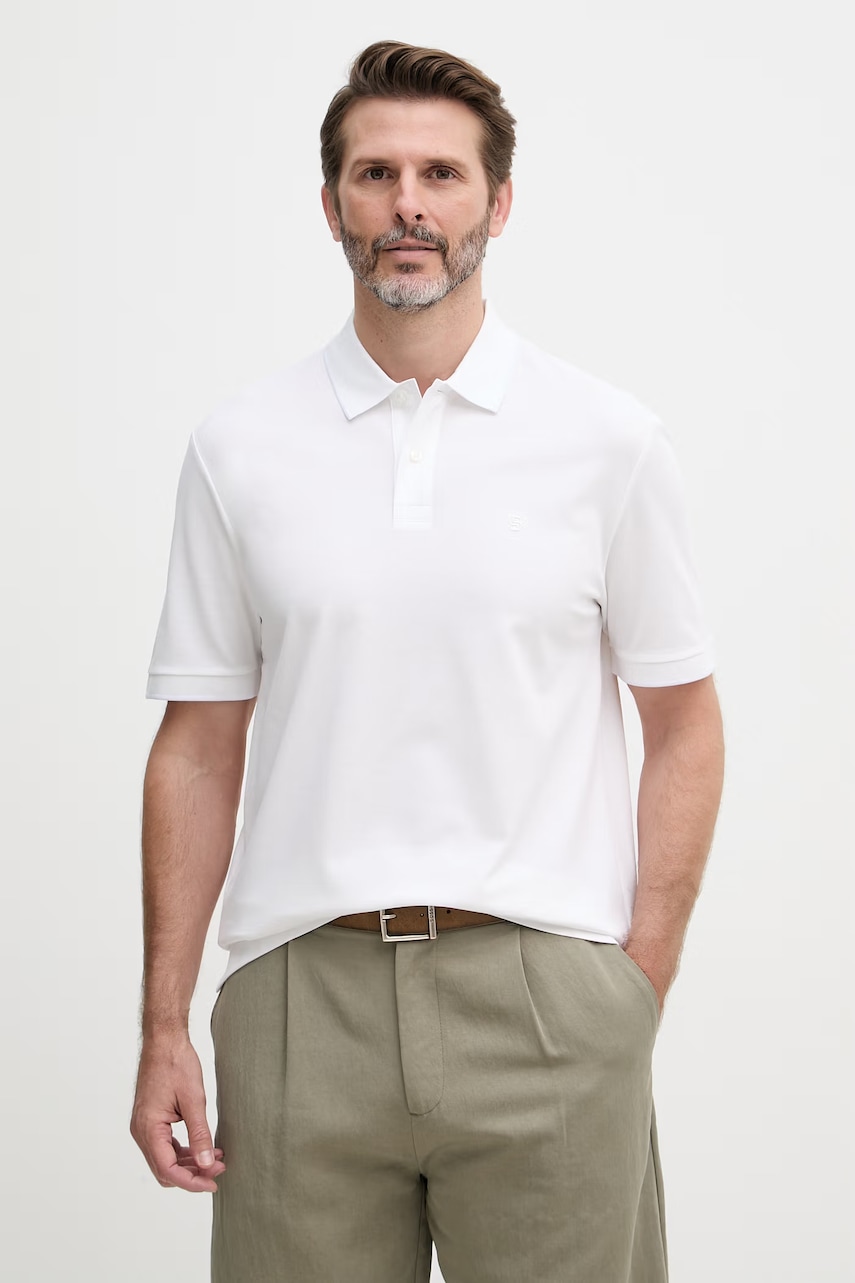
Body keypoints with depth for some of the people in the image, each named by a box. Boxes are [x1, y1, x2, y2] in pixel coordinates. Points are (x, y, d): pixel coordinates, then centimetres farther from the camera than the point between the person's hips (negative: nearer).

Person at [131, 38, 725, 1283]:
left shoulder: (609, 437, 2)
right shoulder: (239, 445, 5)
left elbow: (683, 724, 5)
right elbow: (200, 747, 7)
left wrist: (638, 999, -3)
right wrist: (164, 1025, 3)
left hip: (543, 995, -1)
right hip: (303, 997, 1)